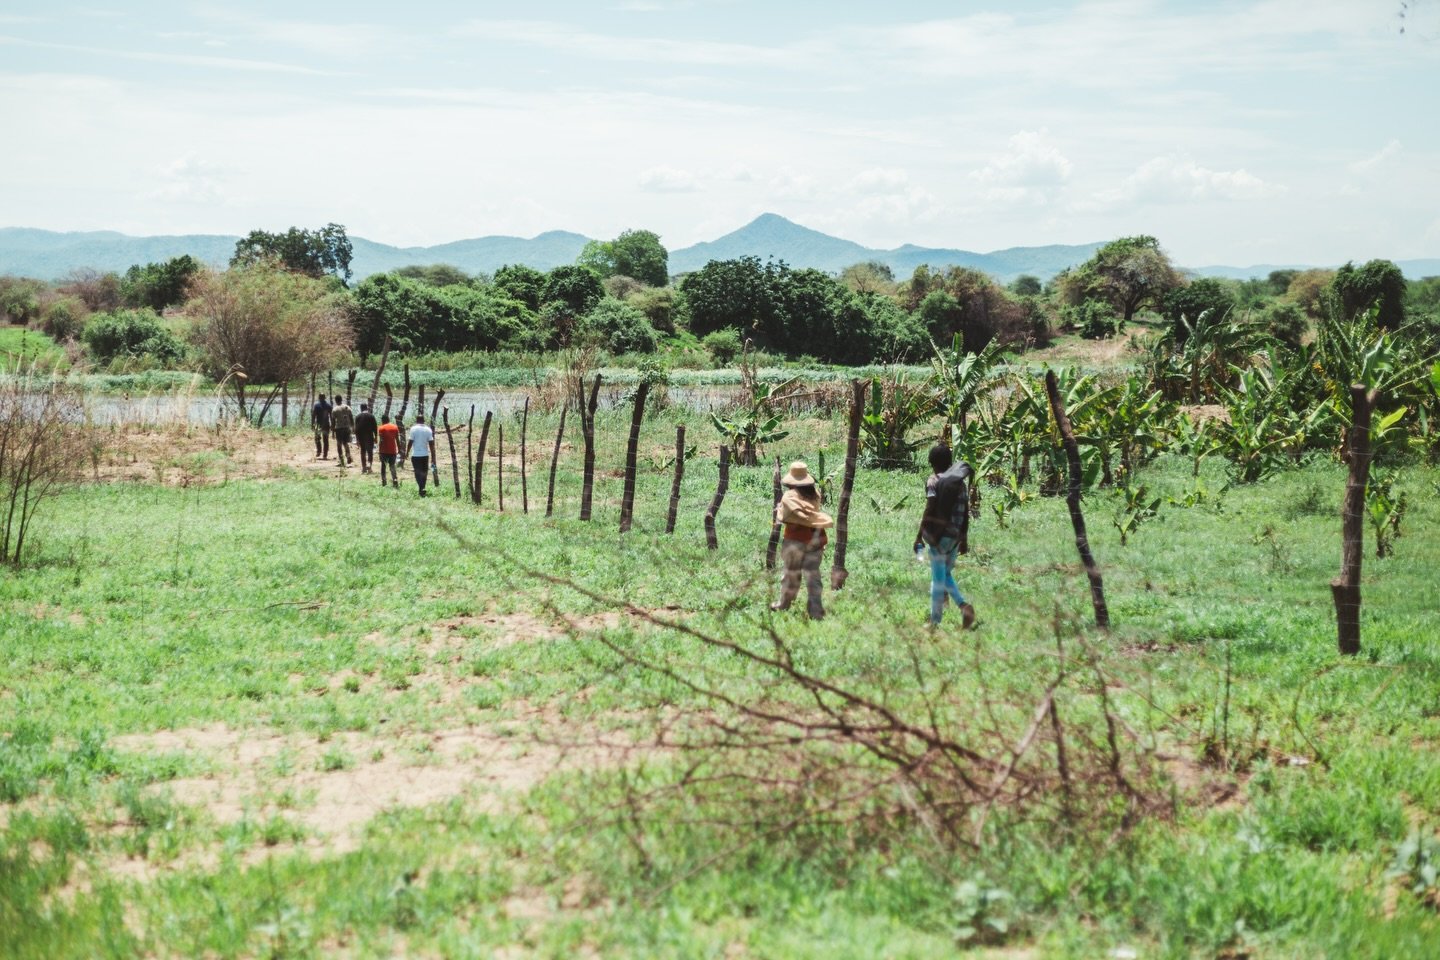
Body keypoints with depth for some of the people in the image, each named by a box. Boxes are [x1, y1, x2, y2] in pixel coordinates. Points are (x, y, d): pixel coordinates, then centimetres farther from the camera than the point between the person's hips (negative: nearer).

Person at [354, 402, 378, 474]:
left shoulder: (357, 416, 0)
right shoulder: (371, 416, -5)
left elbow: (356, 428, 1)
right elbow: (375, 427, -5)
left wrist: (357, 439, 6)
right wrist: (375, 437, 3)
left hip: (361, 437, 2)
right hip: (369, 436, -2)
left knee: (363, 452, 11)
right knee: (370, 452, 2)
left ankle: (364, 467, 10)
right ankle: (369, 465, -15)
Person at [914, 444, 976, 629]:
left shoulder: (934, 481, -7)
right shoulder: (961, 482, 9)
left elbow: (929, 511, -14)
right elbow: (966, 513, 10)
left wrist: (919, 536, -10)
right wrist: (964, 539, 17)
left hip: (938, 536, -5)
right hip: (955, 536, 5)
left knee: (938, 579, 0)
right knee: (946, 575, 20)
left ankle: (935, 622, 3)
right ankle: (963, 605, 0)